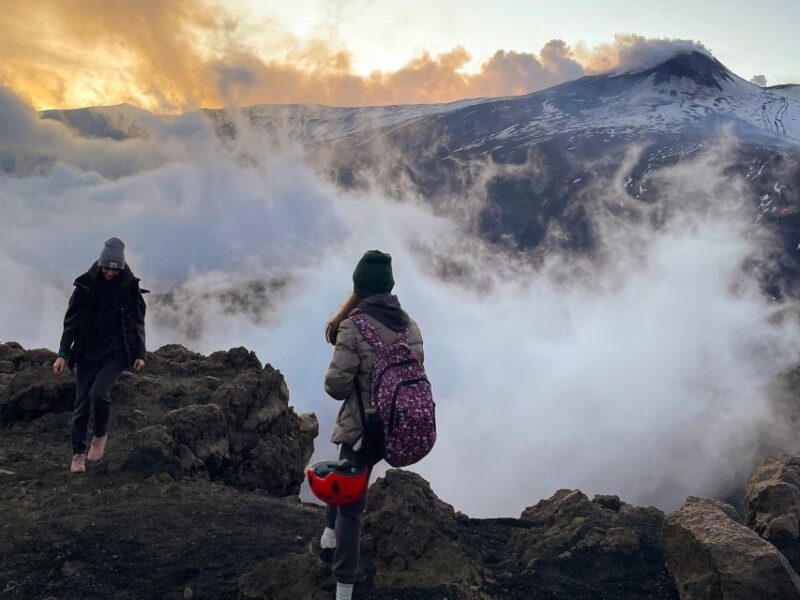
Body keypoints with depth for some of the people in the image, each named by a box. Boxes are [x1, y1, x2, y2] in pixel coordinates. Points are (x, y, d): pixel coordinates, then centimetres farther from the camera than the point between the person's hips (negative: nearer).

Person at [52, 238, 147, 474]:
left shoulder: (129, 286, -3)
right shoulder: (86, 285, -2)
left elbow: (138, 322, 4)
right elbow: (72, 320, 0)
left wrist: (140, 354, -1)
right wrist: (63, 353, -3)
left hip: (116, 352, -2)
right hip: (87, 352, 2)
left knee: (98, 392, -22)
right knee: (81, 402, 3)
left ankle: (101, 435, 5)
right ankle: (78, 453, 17)